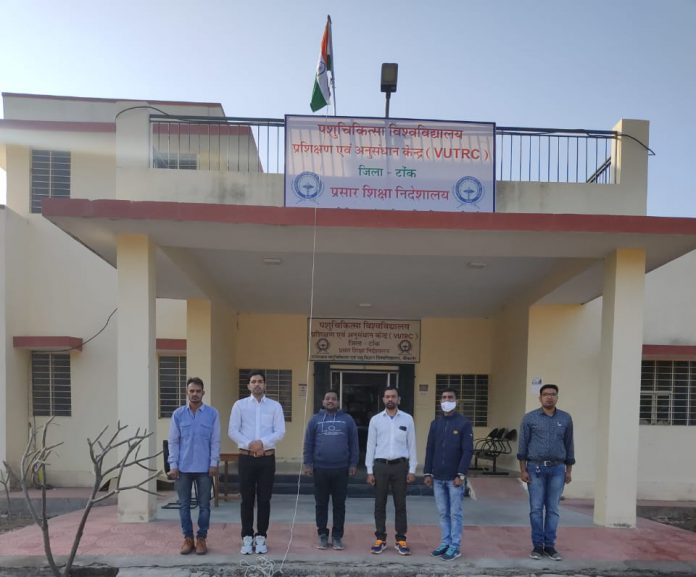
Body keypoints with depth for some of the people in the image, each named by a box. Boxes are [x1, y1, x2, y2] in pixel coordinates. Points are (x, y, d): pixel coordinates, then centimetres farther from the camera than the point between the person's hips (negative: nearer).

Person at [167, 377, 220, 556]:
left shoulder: (212, 414, 0)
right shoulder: (178, 414, 3)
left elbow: (215, 441, 1)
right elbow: (173, 441, 4)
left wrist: (214, 463, -6)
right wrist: (173, 465, -2)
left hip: (204, 468, -1)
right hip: (183, 467, 1)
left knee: (204, 505, 5)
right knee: (184, 505, 7)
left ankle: (201, 538, 16)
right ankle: (188, 538, 19)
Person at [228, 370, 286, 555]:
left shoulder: (275, 406, 4)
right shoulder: (240, 405, 4)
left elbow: (280, 431, -3)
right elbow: (232, 431, -2)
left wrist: (262, 443, -17)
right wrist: (249, 444, -15)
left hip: (267, 457, 1)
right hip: (246, 457, 0)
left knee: (264, 499, 5)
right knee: (247, 499, 4)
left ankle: (261, 537, 14)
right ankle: (247, 538, 12)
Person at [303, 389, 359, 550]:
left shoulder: (347, 419, 4)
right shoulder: (315, 419, 5)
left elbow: (353, 444, 5)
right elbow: (308, 444, 4)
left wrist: (353, 464, 0)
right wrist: (307, 464, -2)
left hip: (341, 469, 0)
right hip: (320, 469, 0)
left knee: (339, 504, 6)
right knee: (321, 504, 8)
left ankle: (337, 536, 15)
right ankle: (322, 535, 18)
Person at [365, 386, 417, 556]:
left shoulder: (407, 419, 2)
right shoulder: (375, 420, 2)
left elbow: (412, 445, 3)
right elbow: (371, 446, 3)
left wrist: (412, 470, -2)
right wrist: (370, 471, -1)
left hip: (400, 465, 0)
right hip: (380, 465, 0)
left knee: (400, 504, 6)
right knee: (380, 504, 6)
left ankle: (401, 540, 14)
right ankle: (380, 539, 16)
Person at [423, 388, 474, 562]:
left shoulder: (464, 423, -5)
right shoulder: (435, 424, 10)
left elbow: (468, 451, -9)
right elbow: (430, 449, 12)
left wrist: (461, 474, -15)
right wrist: (428, 473, 6)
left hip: (455, 478, -4)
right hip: (437, 477, 4)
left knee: (455, 513, 2)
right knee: (443, 513, 11)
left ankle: (455, 547, 10)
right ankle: (445, 543, 20)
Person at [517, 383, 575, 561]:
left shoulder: (565, 418, 6)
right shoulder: (530, 418, 0)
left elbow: (569, 446, 11)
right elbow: (523, 445, 1)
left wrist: (568, 471, 9)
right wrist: (523, 470, -3)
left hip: (557, 469, 2)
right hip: (535, 468, -1)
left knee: (553, 509, 6)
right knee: (536, 509, 2)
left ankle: (550, 546, 14)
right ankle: (537, 546, 11)